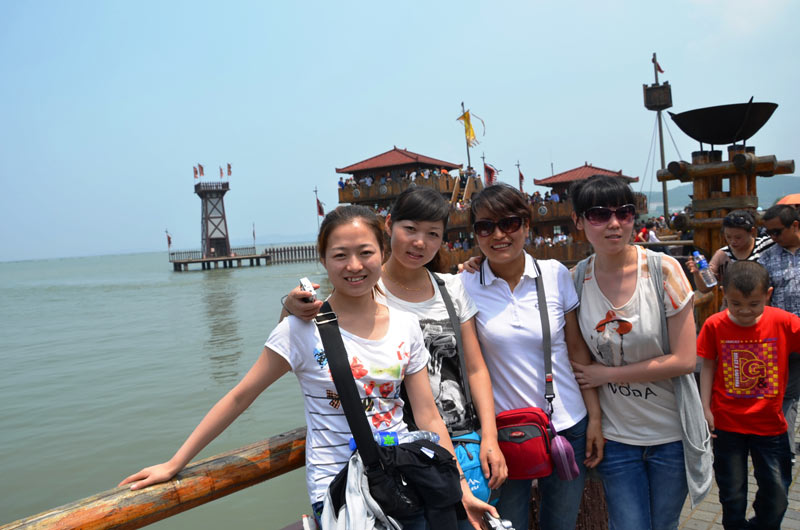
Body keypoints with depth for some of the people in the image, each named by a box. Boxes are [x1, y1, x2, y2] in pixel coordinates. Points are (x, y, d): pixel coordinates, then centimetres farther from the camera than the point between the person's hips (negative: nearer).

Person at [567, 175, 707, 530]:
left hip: (671, 432, -1)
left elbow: (684, 360, -15)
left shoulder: (663, 269, -12)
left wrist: (607, 373, -13)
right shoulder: (576, 279, -6)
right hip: (616, 436, 1)